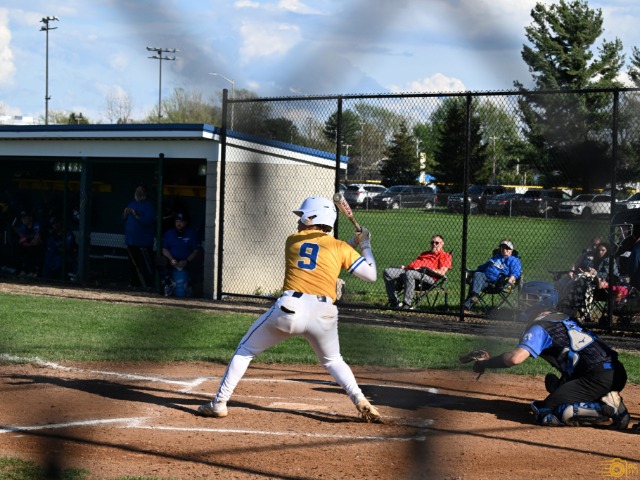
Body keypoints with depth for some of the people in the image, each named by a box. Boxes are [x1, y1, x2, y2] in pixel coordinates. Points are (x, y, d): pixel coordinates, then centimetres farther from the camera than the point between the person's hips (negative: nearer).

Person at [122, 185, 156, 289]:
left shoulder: (148, 206, -5)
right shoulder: (131, 204, 18)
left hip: (143, 242, -7)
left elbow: (148, 221, -17)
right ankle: (134, 283, 22)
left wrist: (136, 215, -21)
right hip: (131, 241, 7)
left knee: (145, 265, -10)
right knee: (134, 263, 14)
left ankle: (148, 284, -9)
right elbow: (124, 218, 20)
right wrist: (126, 213, -1)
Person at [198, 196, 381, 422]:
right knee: (333, 361, 27)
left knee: (245, 350, 16)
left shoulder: (292, 240, 17)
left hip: (289, 308, -1)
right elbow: (371, 275, 13)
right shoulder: (340, 247, 12)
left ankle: (219, 403, 11)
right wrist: (365, 245, 27)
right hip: (323, 314, 1)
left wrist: (351, 243, 31)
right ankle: (362, 403, 9)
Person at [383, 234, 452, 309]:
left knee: (409, 274, -42)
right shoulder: (425, 253, 39)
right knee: (387, 272, -12)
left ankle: (407, 304, -39)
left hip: (427, 276, -8)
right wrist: (405, 267, 11)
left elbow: (442, 272, -3)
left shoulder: (445, 255, 13)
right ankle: (394, 301, -16)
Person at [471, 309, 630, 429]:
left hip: (599, 377, -9)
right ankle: (606, 399, 7)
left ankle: (608, 410, -14)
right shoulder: (565, 318, 24)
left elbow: (515, 357, -16)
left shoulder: (539, 327, -2)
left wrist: (485, 363, -3)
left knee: (544, 414, -7)